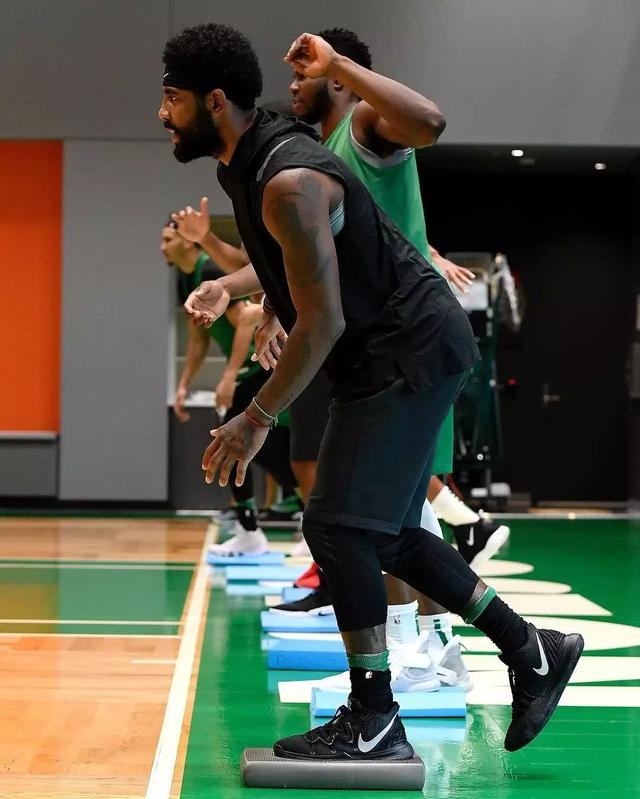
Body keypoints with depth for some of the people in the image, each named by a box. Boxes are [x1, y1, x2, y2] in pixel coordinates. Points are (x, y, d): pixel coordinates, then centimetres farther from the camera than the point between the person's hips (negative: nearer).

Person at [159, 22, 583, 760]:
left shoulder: (289, 184, -25)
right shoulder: (248, 162, 7)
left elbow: (322, 323, -24)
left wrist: (257, 418, -19)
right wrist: (231, 285, 11)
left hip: (410, 353, -11)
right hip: (393, 356, 11)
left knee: (338, 527, -12)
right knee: (385, 533, 13)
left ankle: (373, 722, -2)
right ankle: (531, 652, 23)